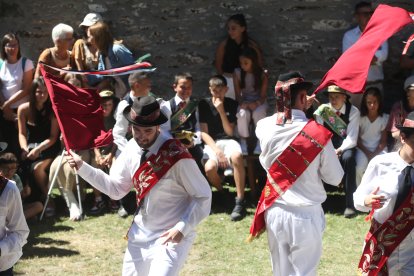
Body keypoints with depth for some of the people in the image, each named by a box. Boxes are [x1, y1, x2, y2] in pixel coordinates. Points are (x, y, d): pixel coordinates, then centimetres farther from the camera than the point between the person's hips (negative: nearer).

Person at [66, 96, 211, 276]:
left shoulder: (176, 156, -22)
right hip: (140, 236, 6)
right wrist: (82, 167, -4)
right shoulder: (132, 148, -3)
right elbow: (115, 188, 6)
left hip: (171, 238, -6)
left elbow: (203, 197, -14)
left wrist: (182, 228, -24)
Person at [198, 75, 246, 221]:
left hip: (228, 141, 0)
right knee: (209, 168, -35)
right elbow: (204, 132, -1)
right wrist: (217, 151, -15)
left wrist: (221, 111, -11)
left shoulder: (232, 104, 7)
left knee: (237, 156, -38)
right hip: (211, 143, 0)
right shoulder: (204, 104, 4)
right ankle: (223, 194, 0)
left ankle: (240, 201, -31)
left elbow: (230, 132, 0)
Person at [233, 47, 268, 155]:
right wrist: (242, 103, -25)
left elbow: (263, 95, -8)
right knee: (242, 114, -34)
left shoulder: (262, 74, -7)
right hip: (244, 102, 1)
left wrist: (256, 103, -28)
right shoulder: (237, 73, -4)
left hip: (259, 102, -1)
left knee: (258, 113, -35)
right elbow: (237, 93, -4)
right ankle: (243, 141, -21)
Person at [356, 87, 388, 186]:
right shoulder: (360, 117, -2)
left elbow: (383, 141, 1)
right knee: (359, 169, -29)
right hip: (363, 148, 0)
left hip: (379, 149, 1)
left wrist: (374, 154, -14)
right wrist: (367, 153, -14)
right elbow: (357, 139, -1)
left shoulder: (384, 118, 0)